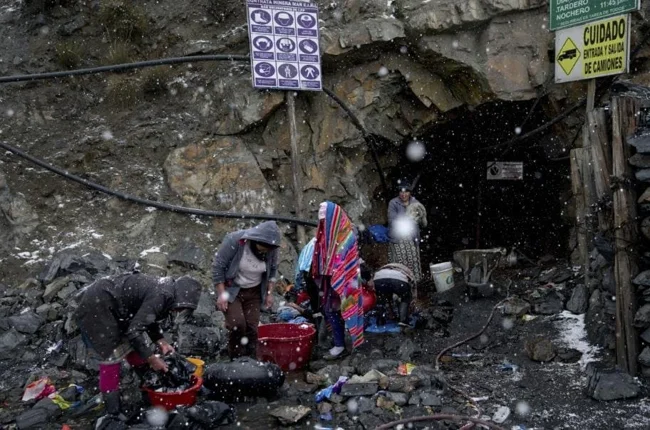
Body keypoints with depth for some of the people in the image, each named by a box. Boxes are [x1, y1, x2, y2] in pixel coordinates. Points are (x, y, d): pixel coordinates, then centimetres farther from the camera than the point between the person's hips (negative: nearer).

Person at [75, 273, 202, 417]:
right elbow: (134, 331, -27)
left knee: (131, 346, 16)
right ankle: (112, 411, 1)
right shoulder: (161, 296, -27)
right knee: (112, 355, -7)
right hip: (96, 306, -10)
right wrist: (152, 359, -19)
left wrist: (162, 343, 6)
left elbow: (147, 320, 18)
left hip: (110, 306, 10)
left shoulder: (166, 292, 3)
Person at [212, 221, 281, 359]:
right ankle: (235, 360, 0)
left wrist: (269, 293, 2)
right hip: (231, 290, -3)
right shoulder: (234, 240, -25)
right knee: (237, 324, -18)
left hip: (254, 292, 4)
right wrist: (221, 294, -19)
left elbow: (272, 270, 6)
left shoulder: (271, 248, -13)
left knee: (252, 328, -1)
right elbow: (218, 267, -18)